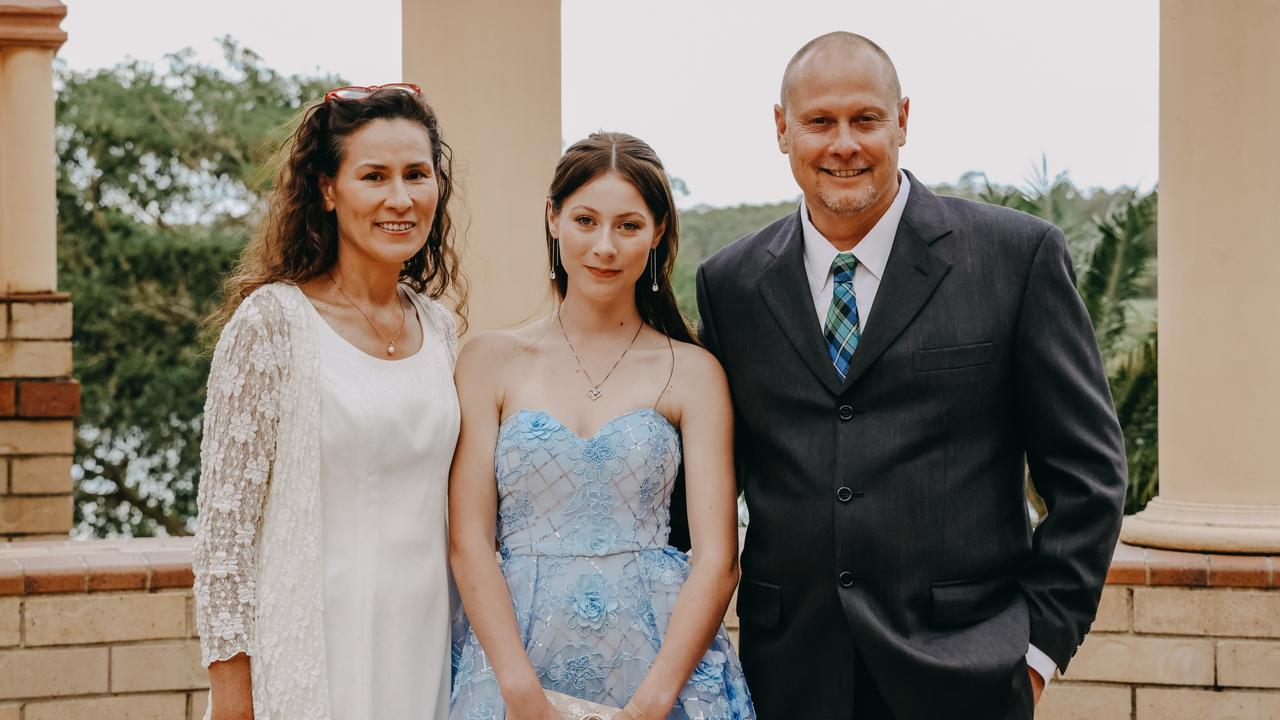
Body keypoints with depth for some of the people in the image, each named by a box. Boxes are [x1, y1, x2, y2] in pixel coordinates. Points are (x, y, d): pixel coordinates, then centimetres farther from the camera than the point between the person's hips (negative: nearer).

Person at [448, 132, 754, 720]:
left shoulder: (693, 373, 1)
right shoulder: (491, 360, 3)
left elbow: (717, 557, -5)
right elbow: (467, 539, -3)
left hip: (658, 656, 0)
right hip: (515, 654, 1)